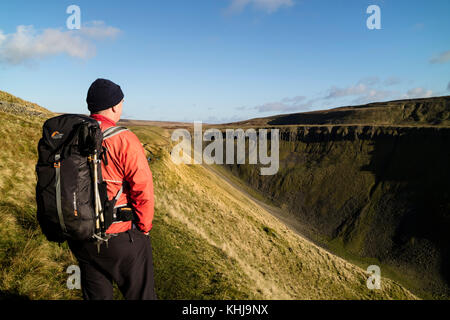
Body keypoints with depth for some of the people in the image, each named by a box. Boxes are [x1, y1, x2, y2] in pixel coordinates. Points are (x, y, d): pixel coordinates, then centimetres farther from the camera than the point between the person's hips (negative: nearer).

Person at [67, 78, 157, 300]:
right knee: (140, 295, 14)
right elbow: (142, 188, -19)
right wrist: (144, 228, -3)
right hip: (121, 238, -5)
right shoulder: (124, 139, -17)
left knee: (96, 294, 21)